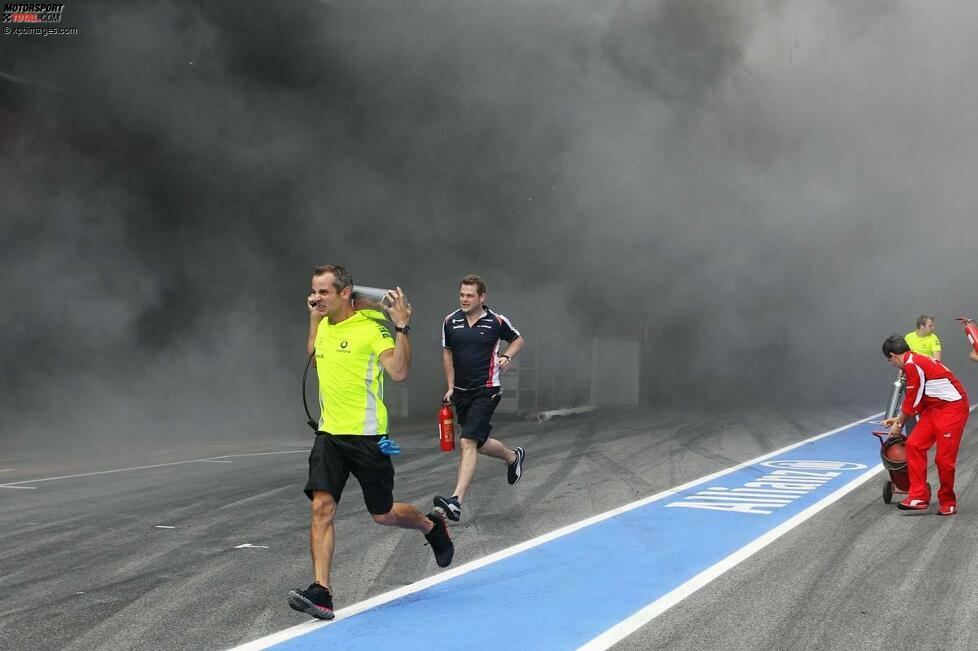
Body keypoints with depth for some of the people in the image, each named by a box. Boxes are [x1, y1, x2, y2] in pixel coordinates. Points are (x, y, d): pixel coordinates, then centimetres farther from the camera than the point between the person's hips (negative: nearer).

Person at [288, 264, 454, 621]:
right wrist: (314, 316, 24)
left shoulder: (371, 328, -13)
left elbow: (399, 372, -24)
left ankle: (433, 525, 41)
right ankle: (320, 592, -14)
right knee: (321, 506, -11)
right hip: (329, 433, 6)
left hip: (366, 435, -6)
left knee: (383, 515, 9)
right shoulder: (324, 325, 9)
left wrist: (402, 327, -29)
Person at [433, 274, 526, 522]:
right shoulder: (451, 321, 2)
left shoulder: (497, 321, -6)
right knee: (480, 444, 15)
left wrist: (507, 356, -7)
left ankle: (456, 501, -26)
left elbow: (518, 339, 13)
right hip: (461, 391, 5)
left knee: (467, 442, -19)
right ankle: (513, 457, 47)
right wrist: (450, 386, 11)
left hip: (486, 391, -5)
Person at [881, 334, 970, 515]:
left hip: (953, 408, -10)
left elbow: (912, 400, -10)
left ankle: (948, 503, 12)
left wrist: (899, 424, 3)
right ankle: (919, 497, 1)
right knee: (914, 444, 0)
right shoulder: (917, 361, 14)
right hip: (934, 408, 10)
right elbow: (919, 401, 19)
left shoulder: (912, 364, -16)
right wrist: (899, 418, 23)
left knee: (944, 458, -6)